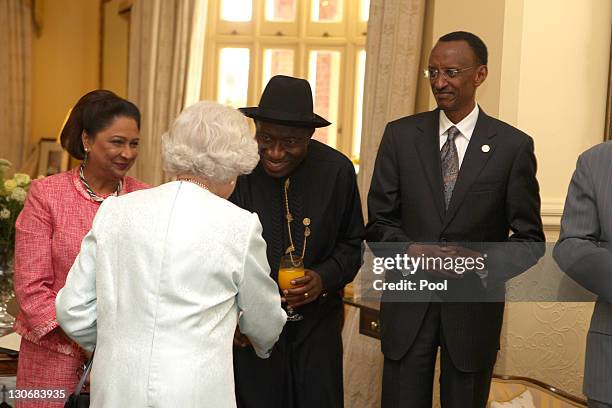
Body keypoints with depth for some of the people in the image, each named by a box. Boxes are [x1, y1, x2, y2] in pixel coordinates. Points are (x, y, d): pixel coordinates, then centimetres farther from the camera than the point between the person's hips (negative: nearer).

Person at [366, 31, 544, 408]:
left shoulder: (514, 146, -3)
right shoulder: (400, 135, 2)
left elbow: (529, 237, 0)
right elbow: (378, 222, 3)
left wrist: (485, 262, -18)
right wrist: (412, 250, -16)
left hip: (474, 307, -1)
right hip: (407, 305, 1)